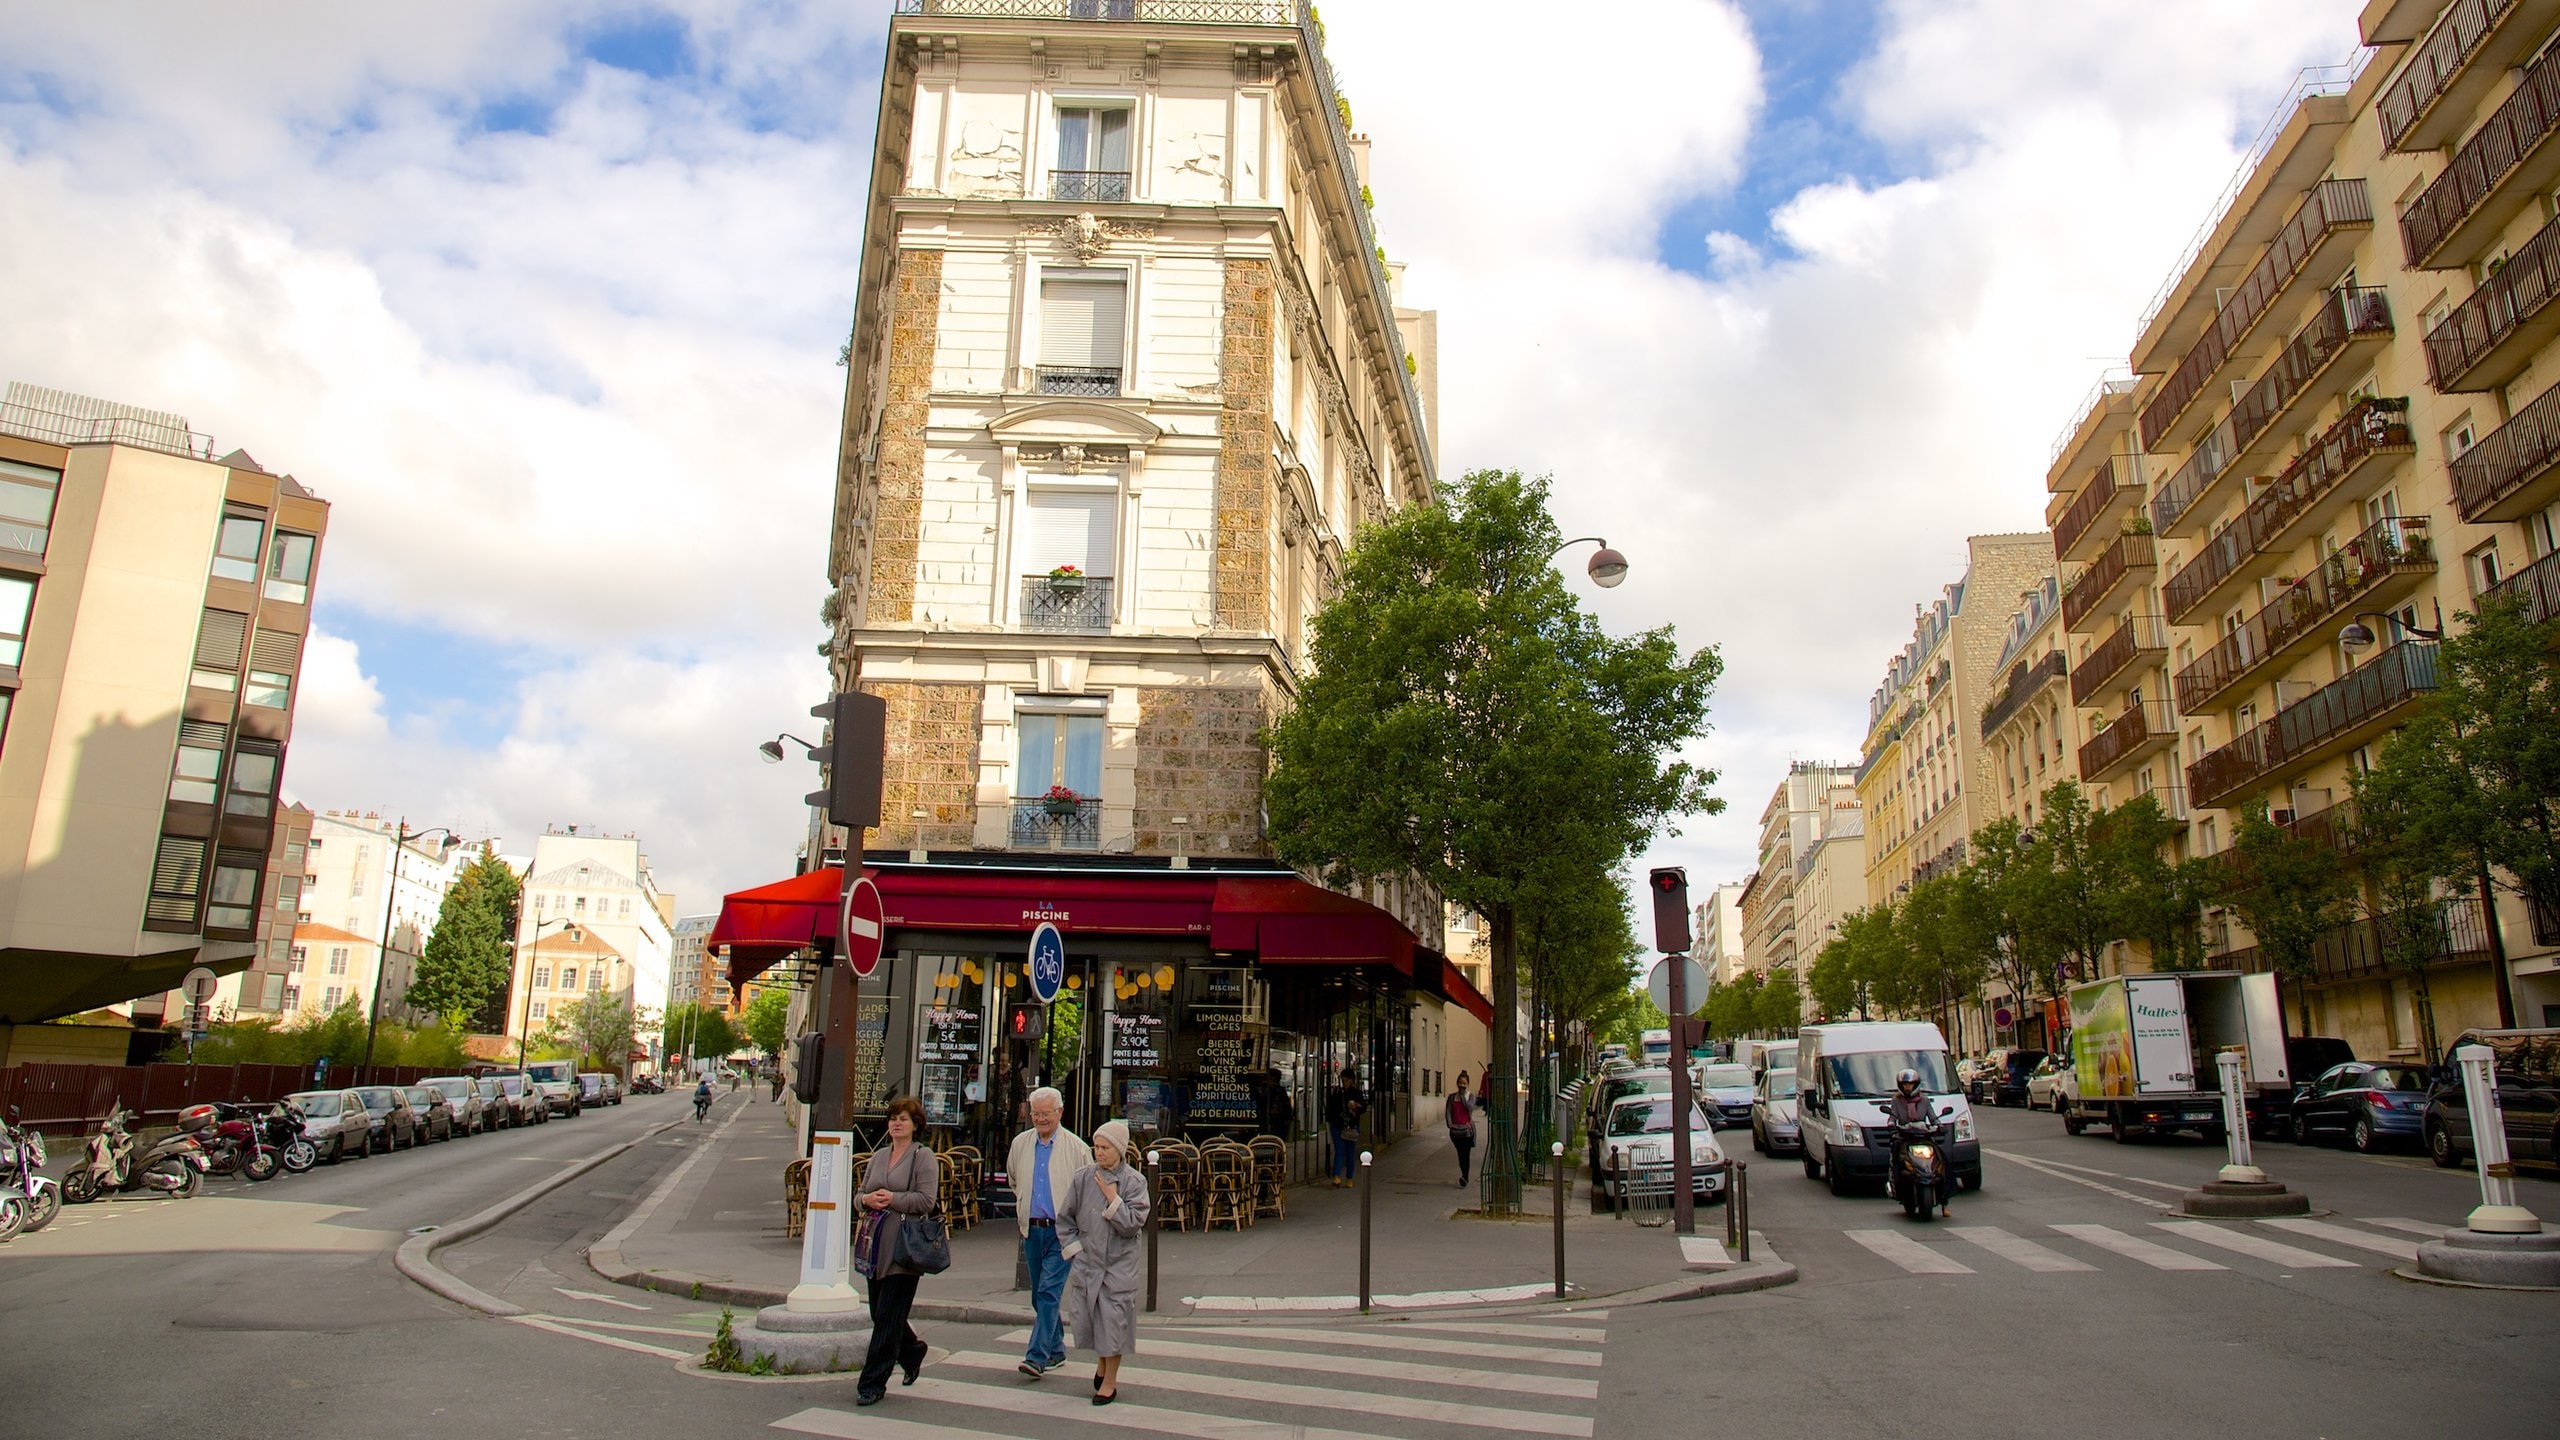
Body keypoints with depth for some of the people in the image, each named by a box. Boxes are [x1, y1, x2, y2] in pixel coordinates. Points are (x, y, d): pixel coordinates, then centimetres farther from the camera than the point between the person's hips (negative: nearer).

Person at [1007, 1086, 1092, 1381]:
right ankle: (1056, 1351, 25)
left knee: (1049, 1292, -13)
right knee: (1040, 1295, 12)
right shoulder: (1020, 1143, 6)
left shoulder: (1076, 1147, -5)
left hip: (1062, 1230, -5)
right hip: (1031, 1229, 5)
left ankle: (1037, 1357, -14)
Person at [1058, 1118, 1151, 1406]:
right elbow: (1065, 1218, 8)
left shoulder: (1134, 1181, -7)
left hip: (1120, 1263, -2)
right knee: (1084, 1316, 5)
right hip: (1087, 1261, 3)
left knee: (1114, 1318, 0)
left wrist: (1112, 1198, -17)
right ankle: (1102, 1360, 35)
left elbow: (1133, 1225, -14)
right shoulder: (1083, 1178, -2)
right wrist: (1074, 1248, 0)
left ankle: (1110, 1380, 17)